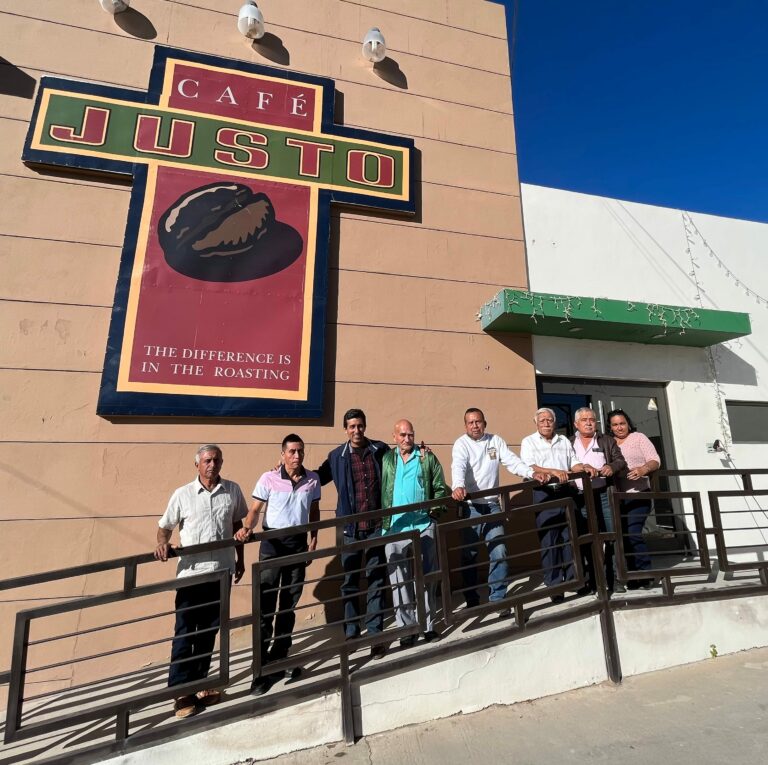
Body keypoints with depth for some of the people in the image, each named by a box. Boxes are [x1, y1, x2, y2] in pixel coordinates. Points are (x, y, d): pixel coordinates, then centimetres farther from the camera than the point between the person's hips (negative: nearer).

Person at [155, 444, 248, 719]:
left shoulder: (233, 490, -1)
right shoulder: (182, 495, -7)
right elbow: (164, 526, 2)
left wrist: (240, 558, 13)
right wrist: (163, 544, -20)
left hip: (222, 571, 3)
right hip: (191, 573, -2)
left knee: (209, 631, 16)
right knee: (184, 634, 5)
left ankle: (199, 683, 34)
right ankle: (181, 692, 22)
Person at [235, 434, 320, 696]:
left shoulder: (312, 479, -2)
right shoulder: (269, 478, -12)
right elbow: (255, 509, -9)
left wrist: (314, 539, 5)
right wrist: (247, 529, -28)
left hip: (299, 543, 3)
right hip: (272, 543, -3)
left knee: (289, 604, 15)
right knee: (266, 605, -2)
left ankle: (280, 657, 33)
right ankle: (262, 668, 10)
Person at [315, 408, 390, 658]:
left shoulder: (381, 450, 1)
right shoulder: (337, 456, 1)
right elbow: (318, 478, 9)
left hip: (377, 526, 0)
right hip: (350, 528, 1)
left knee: (376, 581, 7)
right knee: (350, 581, 13)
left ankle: (375, 634, 18)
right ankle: (351, 632, 30)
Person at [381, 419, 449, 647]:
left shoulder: (427, 458, 4)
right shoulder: (385, 459, 5)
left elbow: (440, 488, 5)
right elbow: (377, 490, 7)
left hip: (424, 526, 0)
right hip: (395, 528, 0)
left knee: (426, 578, 10)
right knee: (399, 581, 7)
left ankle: (428, 625, 24)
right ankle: (406, 627, 20)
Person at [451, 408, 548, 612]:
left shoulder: (495, 441, 3)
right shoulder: (461, 444, -9)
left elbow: (512, 461, -5)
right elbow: (458, 466, -25)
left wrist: (532, 473, -22)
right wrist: (458, 486, -45)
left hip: (492, 505, 3)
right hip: (470, 507, -2)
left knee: (499, 553, 2)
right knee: (469, 555, 8)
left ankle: (498, 598, 17)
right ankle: (471, 599, 25)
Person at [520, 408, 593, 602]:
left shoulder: (564, 441, 16)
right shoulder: (529, 442, 1)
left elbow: (573, 463, 12)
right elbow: (530, 468, -12)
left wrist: (584, 467, -9)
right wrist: (554, 471, -25)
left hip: (566, 492, 4)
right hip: (544, 494, -4)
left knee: (570, 537, 9)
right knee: (549, 540, -1)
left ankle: (574, 580, 22)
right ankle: (554, 586, 8)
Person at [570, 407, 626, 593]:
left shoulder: (607, 440, 13)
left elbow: (620, 460, 7)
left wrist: (612, 467, -13)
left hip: (604, 495, 0)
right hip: (581, 498, 0)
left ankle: (615, 579, 14)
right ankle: (592, 581, 17)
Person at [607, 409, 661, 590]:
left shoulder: (638, 438, 4)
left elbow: (655, 460, -4)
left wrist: (643, 469, -22)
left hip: (638, 494, -4)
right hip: (617, 497, 4)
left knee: (633, 533, -13)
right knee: (624, 536, 6)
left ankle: (646, 574, 3)